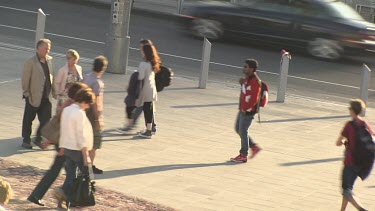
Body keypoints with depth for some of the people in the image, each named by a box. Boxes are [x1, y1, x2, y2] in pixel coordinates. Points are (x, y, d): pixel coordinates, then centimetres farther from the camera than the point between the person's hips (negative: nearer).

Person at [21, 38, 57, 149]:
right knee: (28, 119, 8)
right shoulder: (30, 62, -11)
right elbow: (25, 79, -10)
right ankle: (26, 140, 22)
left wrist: (54, 92, 10)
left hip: (46, 97, 5)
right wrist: (27, 93, -12)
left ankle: (38, 139, 20)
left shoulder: (49, 60, 7)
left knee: (46, 119, 3)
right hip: (33, 97, -5)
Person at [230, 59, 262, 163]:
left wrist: (246, 109, -18)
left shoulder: (255, 81, -21)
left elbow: (254, 99, -23)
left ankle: (243, 156, 9)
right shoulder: (247, 78, 9)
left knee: (243, 131, -2)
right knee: (238, 129, 16)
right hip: (243, 109, 10)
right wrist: (242, 83, 6)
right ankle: (254, 147, 25)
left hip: (248, 111, -10)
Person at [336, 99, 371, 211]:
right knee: (349, 187, 21)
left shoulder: (349, 125, -15)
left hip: (350, 162, -7)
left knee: (346, 191, -4)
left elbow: (338, 143, -12)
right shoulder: (365, 125, 2)